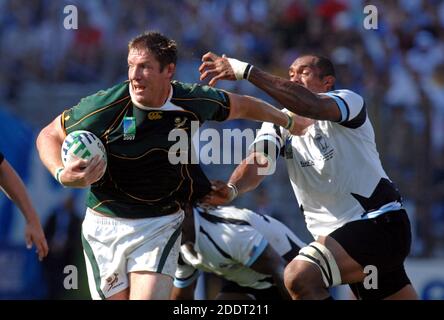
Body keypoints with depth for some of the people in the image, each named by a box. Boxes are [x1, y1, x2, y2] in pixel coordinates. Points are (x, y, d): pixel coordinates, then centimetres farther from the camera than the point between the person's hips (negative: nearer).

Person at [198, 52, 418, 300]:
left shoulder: (349, 101, -9)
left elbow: (311, 106, -32)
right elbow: (259, 161, -10)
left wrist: (246, 71, -39)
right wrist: (232, 189, -33)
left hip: (380, 222, -7)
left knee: (300, 277, -25)